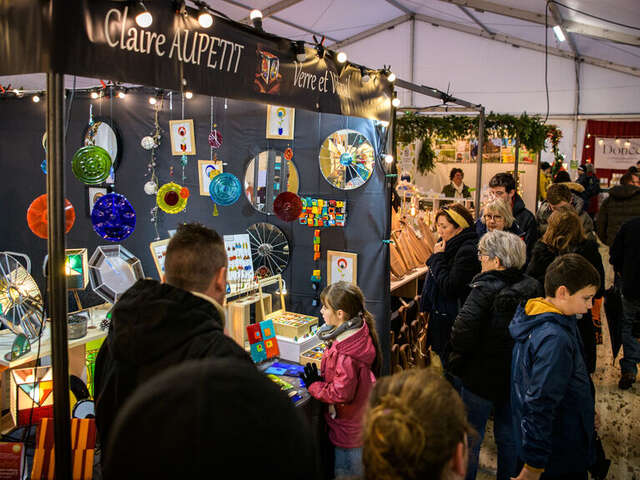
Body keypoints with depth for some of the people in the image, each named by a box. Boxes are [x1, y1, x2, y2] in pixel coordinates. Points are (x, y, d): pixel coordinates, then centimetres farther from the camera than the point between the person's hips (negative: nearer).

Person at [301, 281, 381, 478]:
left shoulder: (345, 353, -33)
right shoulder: (361, 333, -4)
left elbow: (342, 393, -27)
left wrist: (314, 385, -14)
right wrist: (321, 378, 4)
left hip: (348, 430, -9)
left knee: (346, 471, 11)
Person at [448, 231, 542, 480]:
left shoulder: (485, 289, -22)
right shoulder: (532, 287, -4)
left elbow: (463, 331, -30)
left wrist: (457, 358, -12)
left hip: (482, 375, -6)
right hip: (518, 375, 6)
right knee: (509, 435, 22)